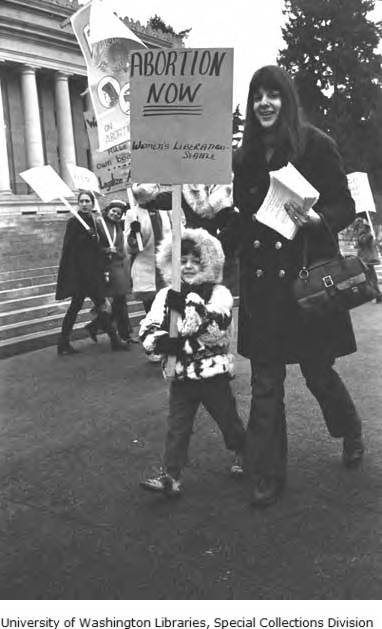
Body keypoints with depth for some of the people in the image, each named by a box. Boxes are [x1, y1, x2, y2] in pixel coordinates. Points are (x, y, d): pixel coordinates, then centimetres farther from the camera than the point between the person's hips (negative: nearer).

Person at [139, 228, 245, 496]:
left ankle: (243, 453, 42)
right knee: (177, 426, 3)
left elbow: (217, 328, -24)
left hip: (214, 372, -2)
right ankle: (171, 476, 8)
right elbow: (148, 333, -3)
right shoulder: (166, 296, 1)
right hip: (181, 374, 2)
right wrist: (172, 344, -22)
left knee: (228, 419, 16)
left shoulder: (219, 293, -7)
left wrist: (189, 303, -31)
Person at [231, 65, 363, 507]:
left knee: (317, 370, 8)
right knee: (265, 380, 5)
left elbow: (345, 208, -5)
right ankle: (266, 474, 18)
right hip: (261, 280, 4)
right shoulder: (245, 156, 8)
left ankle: (351, 432, 41)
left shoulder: (316, 145, -5)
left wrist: (315, 219, -22)